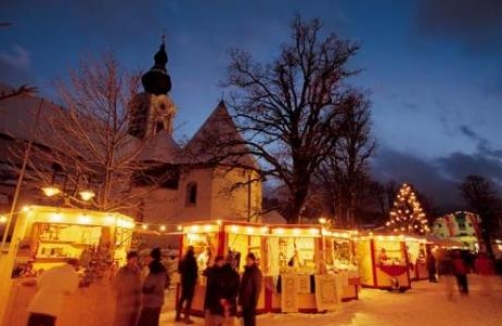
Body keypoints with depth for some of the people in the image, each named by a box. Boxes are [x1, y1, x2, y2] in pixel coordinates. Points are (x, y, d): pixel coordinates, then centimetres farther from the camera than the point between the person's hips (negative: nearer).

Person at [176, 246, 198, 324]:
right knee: (189, 299, 0)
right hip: (191, 281, -7)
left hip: (184, 280, 7)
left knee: (183, 297, 17)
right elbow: (194, 270, -15)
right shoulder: (192, 259, -16)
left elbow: (180, 270, 12)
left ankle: (178, 316, 22)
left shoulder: (183, 259, 6)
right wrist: (195, 279, -2)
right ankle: (186, 317, 3)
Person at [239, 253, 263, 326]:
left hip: (251, 300, -7)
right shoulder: (246, 271, 12)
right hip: (244, 299, 7)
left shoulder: (256, 272, -11)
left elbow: (257, 287, -12)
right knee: (246, 318, 12)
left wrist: (254, 301, -14)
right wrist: (240, 299, 12)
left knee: (251, 319, 0)